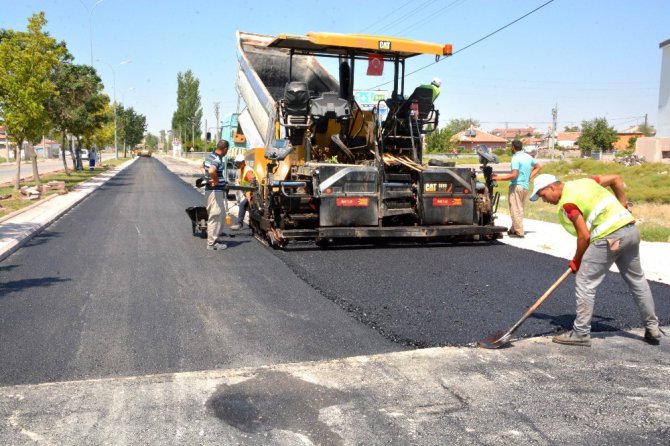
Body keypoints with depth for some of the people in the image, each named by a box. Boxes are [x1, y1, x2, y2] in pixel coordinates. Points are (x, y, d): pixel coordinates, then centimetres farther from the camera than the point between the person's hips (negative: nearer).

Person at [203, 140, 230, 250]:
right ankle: (212, 243, 1)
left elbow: (204, 165, 31)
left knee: (221, 215, 18)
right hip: (215, 191, -10)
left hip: (211, 190, 10)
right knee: (215, 217, -4)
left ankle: (213, 238, 26)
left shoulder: (211, 156, 11)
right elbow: (211, 171, -40)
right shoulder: (218, 160, -20)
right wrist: (216, 181, -23)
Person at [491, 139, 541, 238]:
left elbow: (514, 175, -22)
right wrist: (529, 177, 15)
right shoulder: (528, 157, 12)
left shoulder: (516, 158, -15)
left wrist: (499, 177, -18)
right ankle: (513, 229, 25)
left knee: (515, 210, -4)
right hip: (526, 186, 9)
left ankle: (519, 232, -3)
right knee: (519, 209, 16)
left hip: (516, 186, -9)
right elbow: (538, 167, 21)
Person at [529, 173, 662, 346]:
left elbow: (584, 236, -12)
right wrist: (622, 205, 26)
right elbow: (616, 179, 23)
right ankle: (652, 328, 30)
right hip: (631, 228, 9)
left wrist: (576, 261, 2)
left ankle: (581, 333, 4)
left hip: (610, 237, -9)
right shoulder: (584, 181, 15)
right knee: (637, 280, 21)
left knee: (585, 284, -1)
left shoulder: (567, 202, -9)